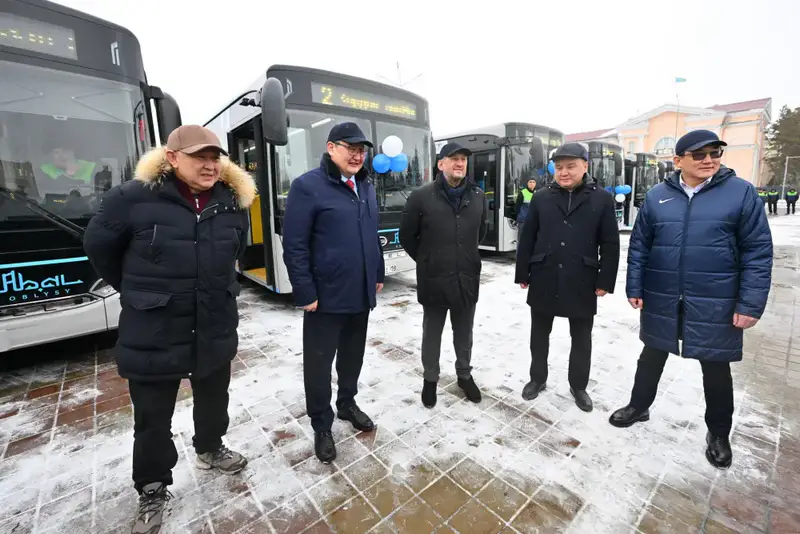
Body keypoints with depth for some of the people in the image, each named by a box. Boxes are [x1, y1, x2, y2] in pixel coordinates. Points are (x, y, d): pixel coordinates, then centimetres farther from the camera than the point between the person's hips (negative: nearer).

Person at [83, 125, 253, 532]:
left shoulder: (234, 202, -2)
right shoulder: (133, 197, -14)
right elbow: (97, 246, 1)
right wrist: (137, 290, 9)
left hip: (216, 330, 4)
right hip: (152, 334, -3)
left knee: (214, 401, 24)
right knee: (152, 420, 14)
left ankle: (210, 449, 53)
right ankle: (152, 489, 40)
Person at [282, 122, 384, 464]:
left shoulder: (366, 186, 10)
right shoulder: (308, 186, -12)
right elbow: (294, 246, -15)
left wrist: (378, 275, 15)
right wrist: (305, 293, -16)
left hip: (361, 294, 7)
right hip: (326, 297, -6)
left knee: (353, 356, 21)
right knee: (319, 363, 10)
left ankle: (347, 404, 44)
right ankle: (321, 425, 31)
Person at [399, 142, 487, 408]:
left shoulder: (477, 196, 2)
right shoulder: (421, 196, -11)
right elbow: (406, 236, -1)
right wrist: (426, 261, 4)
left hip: (467, 279, 3)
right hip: (433, 280, -3)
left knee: (464, 334, 19)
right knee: (432, 334, 14)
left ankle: (464, 375, 40)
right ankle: (430, 379, 34)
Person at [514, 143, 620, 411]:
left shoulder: (602, 199, 0)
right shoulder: (541, 198, 3)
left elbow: (610, 245, 0)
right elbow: (527, 239, 3)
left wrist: (605, 281, -4)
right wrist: (522, 274, 2)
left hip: (581, 283, 0)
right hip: (543, 281, 1)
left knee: (581, 339, 14)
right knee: (539, 335, 14)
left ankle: (578, 386, 34)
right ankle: (537, 378, 34)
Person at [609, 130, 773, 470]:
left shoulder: (741, 192, -4)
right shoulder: (657, 196, 1)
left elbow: (758, 251, -6)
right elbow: (639, 246, 3)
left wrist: (751, 303, -11)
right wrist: (634, 288, -1)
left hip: (715, 304, -1)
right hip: (661, 301, 2)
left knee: (716, 368, 14)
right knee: (651, 357, 17)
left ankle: (718, 433, 36)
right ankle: (639, 406, 38)